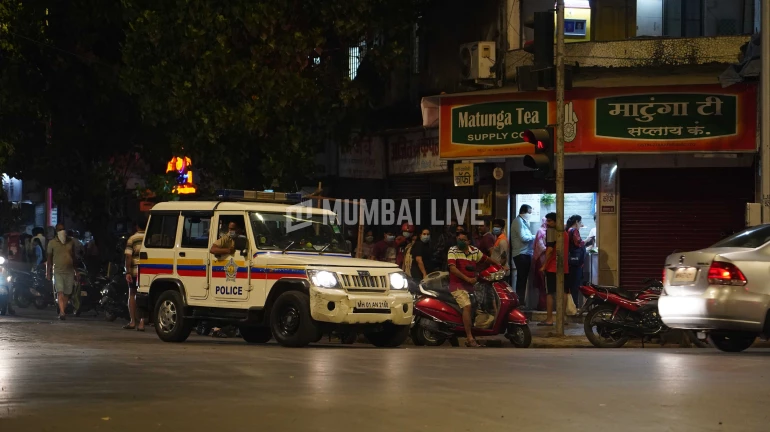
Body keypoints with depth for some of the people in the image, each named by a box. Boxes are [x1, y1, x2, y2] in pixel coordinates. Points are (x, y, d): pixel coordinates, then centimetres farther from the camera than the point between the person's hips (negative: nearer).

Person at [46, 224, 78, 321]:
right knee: (60, 292, -16)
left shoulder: (70, 242, 9)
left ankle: (61, 312, 15)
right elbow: (49, 258, 7)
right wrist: (48, 273, 3)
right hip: (58, 272, -3)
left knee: (67, 294, 4)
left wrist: (76, 272, 16)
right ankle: (62, 313, -26)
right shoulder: (52, 243, 2)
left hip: (69, 272, 3)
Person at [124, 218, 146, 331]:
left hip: (135, 270, -2)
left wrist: (128, 272, -6)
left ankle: (132, 321, 7)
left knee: (132, 295, 12)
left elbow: (128, 256, -6)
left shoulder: (132, 239, 0)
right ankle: (142, 322, 0)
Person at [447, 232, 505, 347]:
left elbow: (486, 259, 26)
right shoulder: (453, 251, -6)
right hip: (458, 285, -7)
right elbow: (452, 268, -17)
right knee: (467, 306, -26)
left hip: (471, 285, 7)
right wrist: (467, 279, -22)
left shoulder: (475, 251, 10)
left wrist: (500, 265, 16)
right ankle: (470, 338, -28)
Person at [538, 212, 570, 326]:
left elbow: (550, 249, -17)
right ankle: (562, 318, 7)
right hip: (564, 268, 7)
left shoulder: (551, 231, -9)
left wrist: (544, 265, -15)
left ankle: (549, 319, -6)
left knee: (550, 293, -4)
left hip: (552, 267, -7)